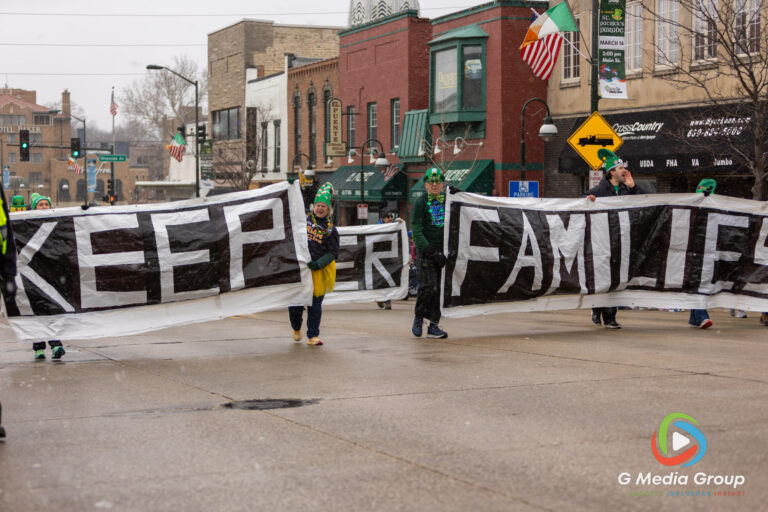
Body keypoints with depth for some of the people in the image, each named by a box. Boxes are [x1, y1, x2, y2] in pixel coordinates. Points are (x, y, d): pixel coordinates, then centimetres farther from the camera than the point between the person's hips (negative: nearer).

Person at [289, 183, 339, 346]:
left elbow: (332, 253, 0)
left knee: (315, 304, 1)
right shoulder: (304, 221, 8)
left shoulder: (331, 230, 5)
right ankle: (296, 328, 25)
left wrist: (318, 263, -13)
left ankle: (313, 336, 9)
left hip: (318, 271, -1)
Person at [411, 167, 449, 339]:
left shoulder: (448, 202, 13)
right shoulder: (420, 203, -1)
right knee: (428, 286, -13)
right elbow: (417, 231, -8)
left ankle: (433, 325, 7)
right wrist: (431, 252, -15)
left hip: (443, 252, 4)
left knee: (440, 288, 2)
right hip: (426, 252, -4)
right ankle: (418, 318, 9)